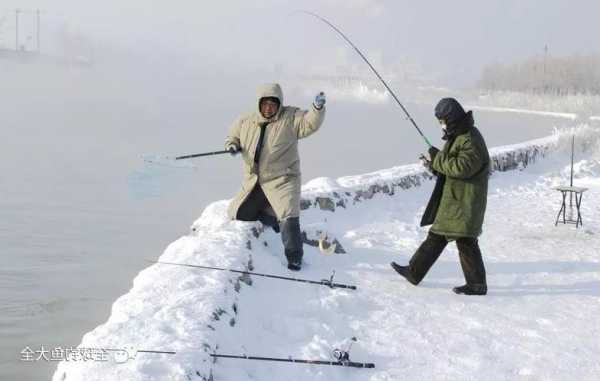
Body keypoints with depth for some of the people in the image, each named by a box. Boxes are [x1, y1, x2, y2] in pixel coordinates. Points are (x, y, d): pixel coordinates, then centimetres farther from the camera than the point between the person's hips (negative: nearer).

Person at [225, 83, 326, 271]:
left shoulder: (290, 118, -6)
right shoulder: (245, 122, 4)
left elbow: (310, 123, -18)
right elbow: (233, 135, 18)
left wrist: (317, 108, -36)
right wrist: (232, 144, -4)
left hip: (282, 180, -5)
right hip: (253, 182, 5)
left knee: (289, 219, -20)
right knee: (236, 215, 12)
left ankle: (294, 257, -3)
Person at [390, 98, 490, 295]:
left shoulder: (471, 140, -17)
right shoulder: (458, 136, 15)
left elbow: (462, 167, -26)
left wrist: (437, 158, -16)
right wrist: (434, 164, 4)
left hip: (465, 201, -10)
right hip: (451, 199, 11)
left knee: (465, 240, -6)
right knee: (436, 236, 15)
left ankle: (477, 284, 2)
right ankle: (414, 272, 23)